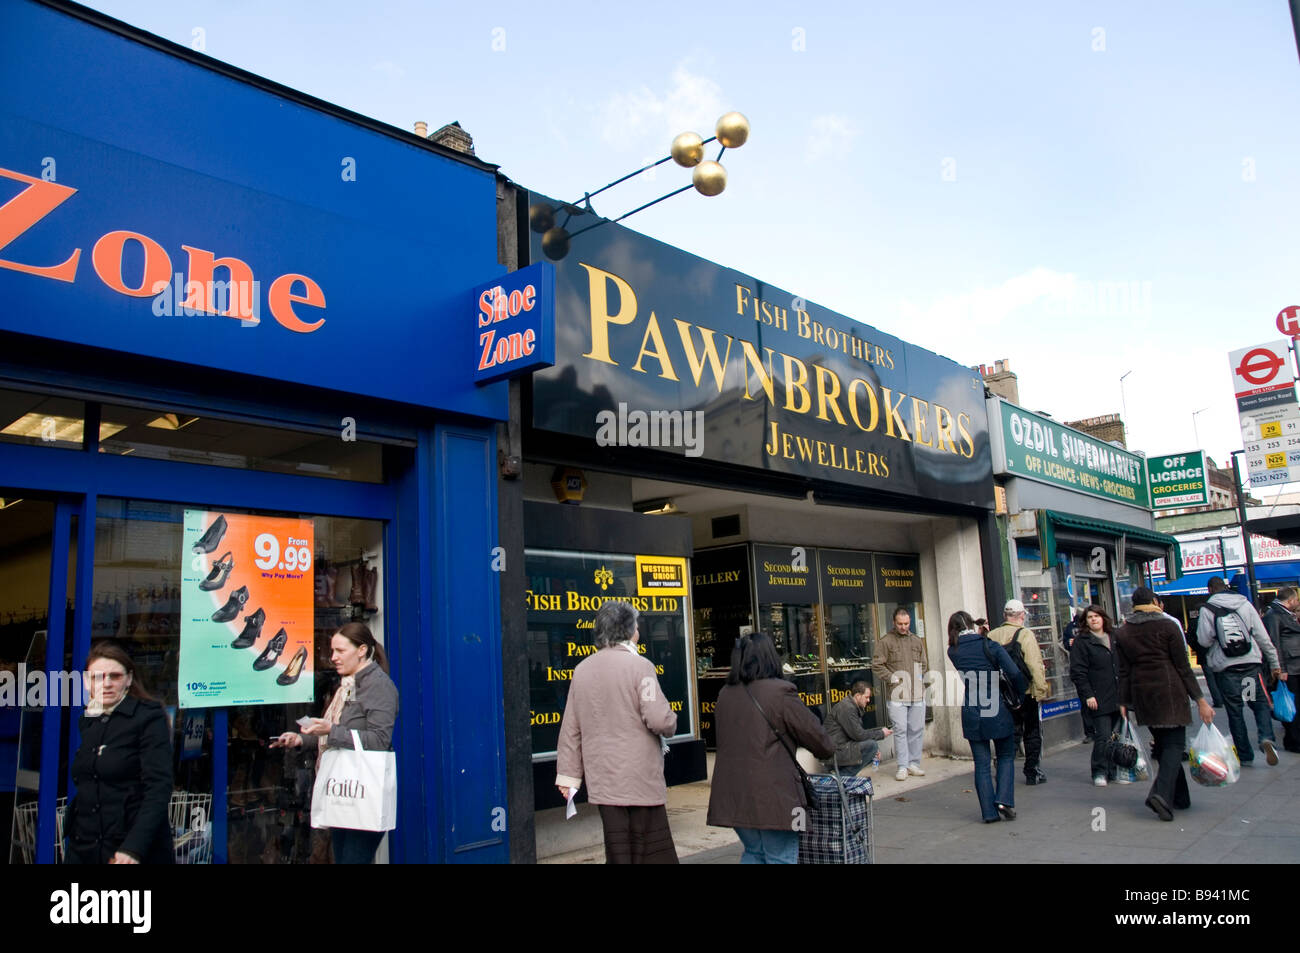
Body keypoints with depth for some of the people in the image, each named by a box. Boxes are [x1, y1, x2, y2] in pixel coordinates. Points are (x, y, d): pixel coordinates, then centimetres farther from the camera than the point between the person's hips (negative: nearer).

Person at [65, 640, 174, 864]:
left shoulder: (149, 717, -8)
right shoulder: (85, 722, 10)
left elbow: (159, 789, -15)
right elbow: (80, 788, 15)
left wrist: (133, 848, -23)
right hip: (82, 850, 5)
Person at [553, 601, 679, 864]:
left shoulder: (582, 669, 7)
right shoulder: (639, 665, -11)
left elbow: (571, 728, 9)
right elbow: (659, 719, -18)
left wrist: (568, 774, 14)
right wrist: (670, 726, 4)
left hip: (603, 780, 5)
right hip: (641, 780, -5)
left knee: (617, 852, 10)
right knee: (653, 852, 3)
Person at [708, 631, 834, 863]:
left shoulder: (725, 694, 8)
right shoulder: (780, 692, -12)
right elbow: (813, 732, -4)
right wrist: (827, 750, 17)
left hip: (733, 792, 7)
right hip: (772, 794, -6)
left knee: (754, 852, 21)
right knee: (781, 857, 5)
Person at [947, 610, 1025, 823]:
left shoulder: (953, 651, -1)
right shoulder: (990, 646, -7)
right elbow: (1015, 673, -13)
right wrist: (1022, 694, 5)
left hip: (970, 716, 2)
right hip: (997, 713, -2)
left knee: (982, 764, 10)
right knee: (1006, 757, 17)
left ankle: (989, 812, 9)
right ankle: (1004, 800, 2)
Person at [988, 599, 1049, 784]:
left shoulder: (992, 636, 2)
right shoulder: (1025, 634, -12)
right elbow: (1036, 665, -17)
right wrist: (1041, 690, -10)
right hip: (1026, 693, -4)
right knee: (1032, 734, 11)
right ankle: (1032, 773, 15)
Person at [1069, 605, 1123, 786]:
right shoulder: (1081, 641, -3)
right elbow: (1077, 672, -7)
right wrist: (1088, 695, -14)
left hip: (1119, 696, 5)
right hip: (1099, 699, -5)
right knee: (1103, 736, -7)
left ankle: (1116, 770, 20)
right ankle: (1100, 772, 5)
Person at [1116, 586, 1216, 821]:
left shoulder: (1122, 633, 6)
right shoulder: (1167, 626, -4)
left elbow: (1124, 672, 3)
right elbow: (1183, 667, -6)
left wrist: (1123, 702, 7)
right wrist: (1200, 700, -3)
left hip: (1141, 692, 4)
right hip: (1169, 689, -4)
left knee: (1162, 743, 16)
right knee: (1175, 742, -1)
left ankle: (1180, 797, 21)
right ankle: (1162, 793, -20)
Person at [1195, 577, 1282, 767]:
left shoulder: (1207, 610, -4)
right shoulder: (1245, 603, 4)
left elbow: (1204, 640, -10)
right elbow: (1262, 636, 4)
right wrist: (1274, 663, 11)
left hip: (1225, 668, -1)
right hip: (1251, 664, 2)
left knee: (1235, 711, 8)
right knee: (1261, 703, 12)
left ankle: (1245, 754, 12)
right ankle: (1266, 738, -13)